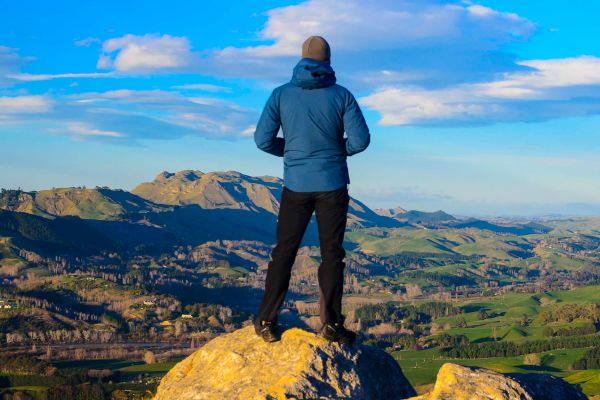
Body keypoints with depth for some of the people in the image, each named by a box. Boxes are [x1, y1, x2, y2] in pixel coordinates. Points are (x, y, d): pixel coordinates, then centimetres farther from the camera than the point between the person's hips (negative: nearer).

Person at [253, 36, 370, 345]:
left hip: (296, 186, 1)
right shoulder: (341, 96, -5)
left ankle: (266, 322, 10)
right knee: (332, 254, 7)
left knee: (284, 253, 10)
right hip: (332, 186, -1)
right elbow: (360, 139, -9)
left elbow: (263, 139, -4)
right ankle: (331, 324, 7)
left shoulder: (281, 94, -3)